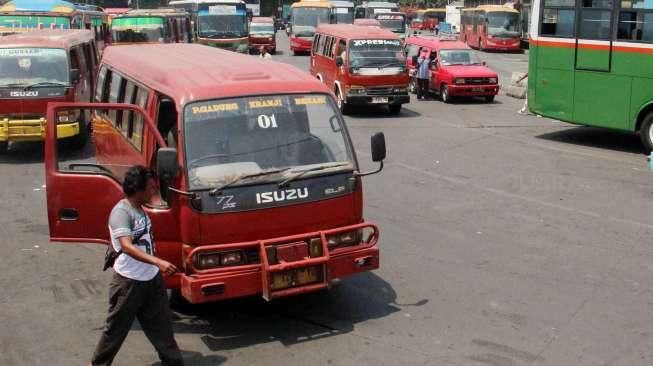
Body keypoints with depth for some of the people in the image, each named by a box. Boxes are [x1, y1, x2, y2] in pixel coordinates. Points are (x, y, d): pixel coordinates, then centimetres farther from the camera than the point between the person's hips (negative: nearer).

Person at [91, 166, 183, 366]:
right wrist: (158, 262, -44)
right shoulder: (121, 212, -20)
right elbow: (127, 246, -33)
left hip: (151, 278, 8)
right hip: (129, 281, -8)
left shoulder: (140, 209, 6)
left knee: (161, 323, 13)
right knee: (117, 327, 7)